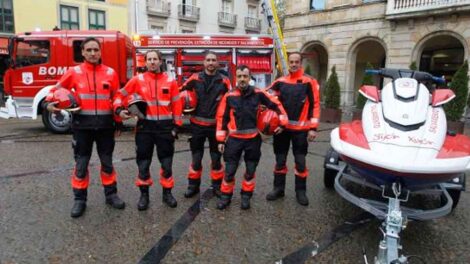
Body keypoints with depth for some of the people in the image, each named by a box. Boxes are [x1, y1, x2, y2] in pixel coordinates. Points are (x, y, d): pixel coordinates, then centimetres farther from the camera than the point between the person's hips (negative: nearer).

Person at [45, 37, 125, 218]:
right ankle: (80, 199, 20)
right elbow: (57, 89, 9)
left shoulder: (110, 73, 3)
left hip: (105, 124, 1)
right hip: (82, 124, -1)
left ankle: (111, 195, 25)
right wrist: (49, 103, -10)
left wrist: (118, 121, 8)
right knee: (81, 163, 7)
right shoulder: (74, 72, 1)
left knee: (107, 162, 11)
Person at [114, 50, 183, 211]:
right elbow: (121, 94, 8)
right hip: (145, 126, 0)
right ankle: (144, 194, 22)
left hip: (165, 126, 0)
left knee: (167, 162, 8)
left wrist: (176, 125, 1)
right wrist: (119, 109, -9)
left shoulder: (170, 81, 2)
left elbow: (177, 105, 4)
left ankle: (167, 193, 23)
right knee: (143, 162, 6)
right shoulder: (138, 80, 1)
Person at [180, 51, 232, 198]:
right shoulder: (195, 79, 2)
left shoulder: (224, 81, -2)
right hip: (197, 124, 1)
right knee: (196, 157, 10)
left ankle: (217, 185, 25)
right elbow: (181, 92, 12)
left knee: (216, 157, 10)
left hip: (216, 125, -1)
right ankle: (193, 185, 24)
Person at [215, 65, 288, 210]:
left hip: (253, 139, 1)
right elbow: (222, 118, 2)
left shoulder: (258, 94, -4)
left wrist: (282, 123, 3)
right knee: (229, 171, 4)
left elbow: (276, 105, 7)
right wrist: (221, 140, 2)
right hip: (234, 139, -1)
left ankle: (246, 196, 30)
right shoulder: (229, 96, -4)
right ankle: (225, 196, 24)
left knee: (250, 170, 12)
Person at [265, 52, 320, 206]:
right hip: (282, 127, 3)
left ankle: (301, 191, 21)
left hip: (300, 129, -3)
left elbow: (315, 105, -4)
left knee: (300, 161, 6)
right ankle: (278, 188, 25)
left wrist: (313, 128, -10)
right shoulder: (280, 82, 7)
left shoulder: (309, 82, -2)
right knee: (280, 160, 11)